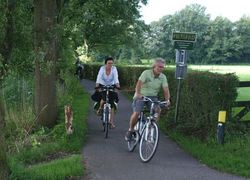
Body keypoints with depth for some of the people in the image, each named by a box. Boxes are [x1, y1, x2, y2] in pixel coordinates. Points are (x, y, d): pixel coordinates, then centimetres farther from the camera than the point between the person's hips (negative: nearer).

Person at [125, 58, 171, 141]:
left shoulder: (163, 77, -2)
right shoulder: (146, 73, -14)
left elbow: (166, 89, -12)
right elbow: (139, 83, -29)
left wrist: (167, 99, -30)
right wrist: (138, 93, -48)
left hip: (152, 97, 4)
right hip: (141, 96, -3)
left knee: (158, 110, -25)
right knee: (136, 113, -21)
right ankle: (130, 130, 4)